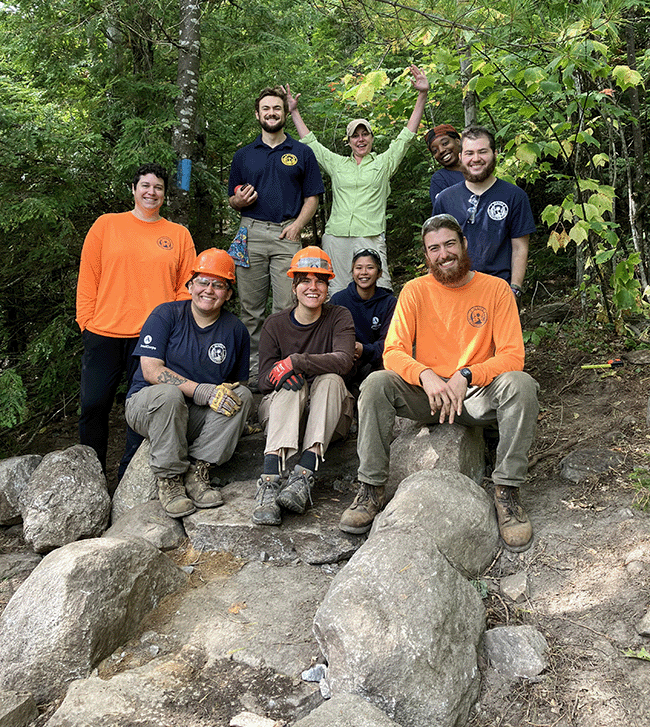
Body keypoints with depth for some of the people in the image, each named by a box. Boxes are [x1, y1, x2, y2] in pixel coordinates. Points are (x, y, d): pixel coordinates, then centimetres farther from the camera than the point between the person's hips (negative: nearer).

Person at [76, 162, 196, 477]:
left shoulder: (179, 235, 12)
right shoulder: (106, 225, 11)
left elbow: (187, 287, 9)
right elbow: (88, 278, 9)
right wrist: (87, 321, 1)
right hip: (104, 333, 0)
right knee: (93, 404, 0)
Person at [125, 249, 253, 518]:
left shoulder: (236, 330, 5)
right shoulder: (166, 315, -6)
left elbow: (237, 383, 14)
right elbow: (151, 370, -16)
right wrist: (201, 391, -26)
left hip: (199, 416, 3)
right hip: (147, 407, -3)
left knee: (243, 396, -22)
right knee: (168, 393, -36)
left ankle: (197, 470, -21)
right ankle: (169, 479, -20)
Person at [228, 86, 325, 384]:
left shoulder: (302, 153, 12)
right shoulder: (243, 156, 17)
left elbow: (312, 197, 9)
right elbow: (233, 200, 19)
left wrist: (297, 225, -8)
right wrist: (239, 201, -5)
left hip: (287, 234, -2)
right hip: (251, 233, 2)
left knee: (287, 306, -6)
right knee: (250, 308, 2)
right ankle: (252, 368, 9)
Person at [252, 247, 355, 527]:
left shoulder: (339, 317, -1)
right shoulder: (275, 324, 3)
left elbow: (343, 361, -20)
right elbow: (265, 379, -3)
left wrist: (294, 362, -28)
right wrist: (281, 374, -27)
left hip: (328, 414, 0)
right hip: (281, 408, 0)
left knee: (331, 380, -30)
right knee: (291, 385, -31)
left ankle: (304, 475, -44)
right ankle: (270, 479, -50)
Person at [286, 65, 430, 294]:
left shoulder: (384, 162, 13)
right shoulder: (337, 164, 19)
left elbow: (407, 136, 7)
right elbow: (310, 142, 26)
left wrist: (422, 96, 0)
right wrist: (294, 111, 27)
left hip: (371, 237, -2)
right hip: (336, 237, 2)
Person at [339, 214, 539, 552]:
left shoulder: (495, 289, -1)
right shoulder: (415, 291, 2)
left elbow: (512, 356, -8)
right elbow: (393, 353, -7)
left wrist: (465, 376, -24)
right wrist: (426, 376, -28)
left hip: (476, 396, 0)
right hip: (426, 394, 1)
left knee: (521, 385, -30)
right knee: (376, 383, -26)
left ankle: (507, 492, -21)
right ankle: (371, 489, -16)